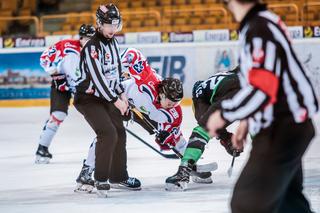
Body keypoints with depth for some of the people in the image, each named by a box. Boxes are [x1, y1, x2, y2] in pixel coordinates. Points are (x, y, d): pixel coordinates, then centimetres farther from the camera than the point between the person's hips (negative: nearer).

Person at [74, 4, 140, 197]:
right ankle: (101, 179, -14)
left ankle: (118, 175, 31)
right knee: (108, 134, -22)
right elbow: (97, 77, -27)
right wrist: (115, 101, -25)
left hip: (107, 96, 9)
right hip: (88, 99, -9)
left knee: (120, 133, 14)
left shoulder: (113, 42, 7)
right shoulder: (92, 47, -22)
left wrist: (121, 94, 12)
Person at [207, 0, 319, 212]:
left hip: (281, 132, -10)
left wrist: (224, 114, -16)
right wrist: (249, 120, 20)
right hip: (291, 125, 10)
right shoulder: (264, 22, 8)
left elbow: (261, 90, -29)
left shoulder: (259, 30, -22)